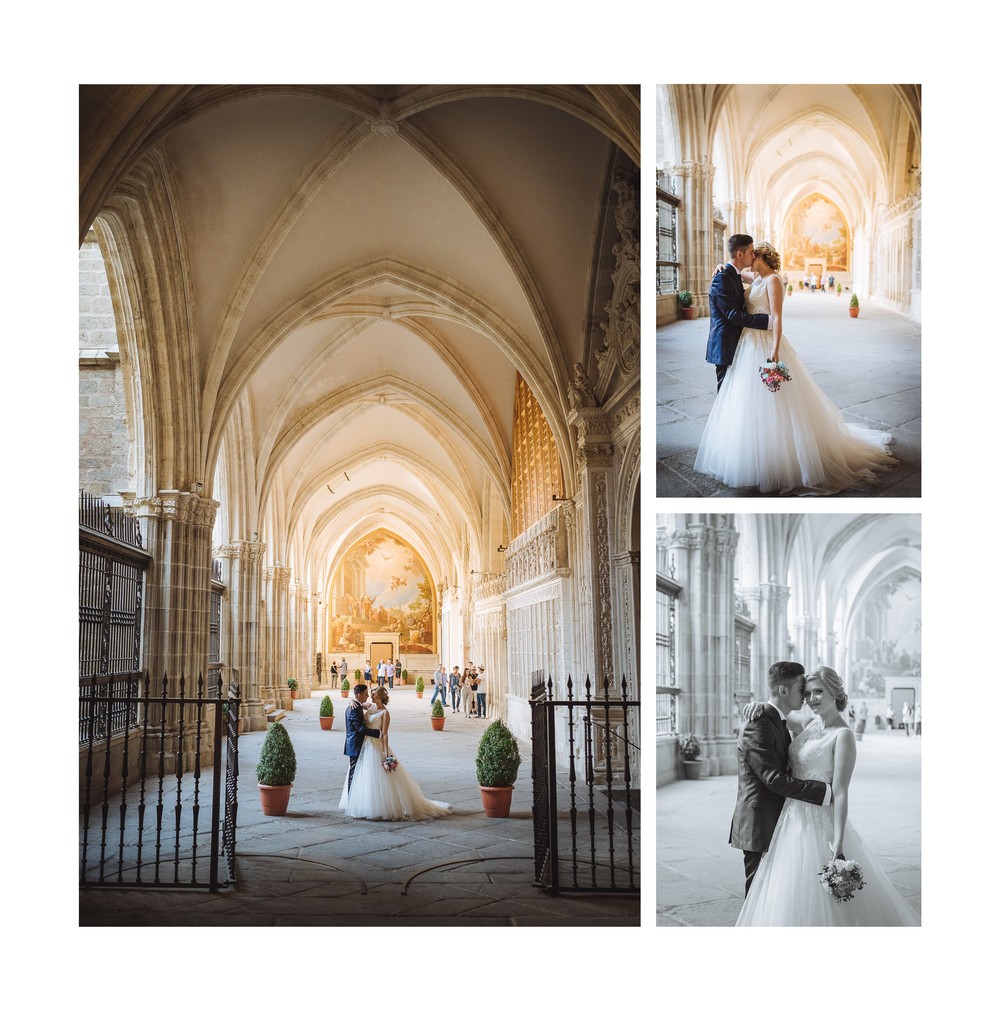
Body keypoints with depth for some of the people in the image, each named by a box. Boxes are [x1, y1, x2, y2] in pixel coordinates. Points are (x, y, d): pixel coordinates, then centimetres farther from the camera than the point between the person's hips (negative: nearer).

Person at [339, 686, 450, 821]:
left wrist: (386, 753, -19)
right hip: (366, 747, 8)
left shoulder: (384, 712, -12)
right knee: (367, 778, 13)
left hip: (376, 748, -8)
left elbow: (385, 734, -16)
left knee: (379, 778, -4)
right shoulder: (372, 707, 8)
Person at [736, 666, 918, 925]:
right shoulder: (808, 721, 7)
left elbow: (840, 793, -19)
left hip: (818, 823, -8)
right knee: (787, 902, 14)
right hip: (793, 818, 8)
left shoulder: (842, 736, -13)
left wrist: (838, 846, -24)